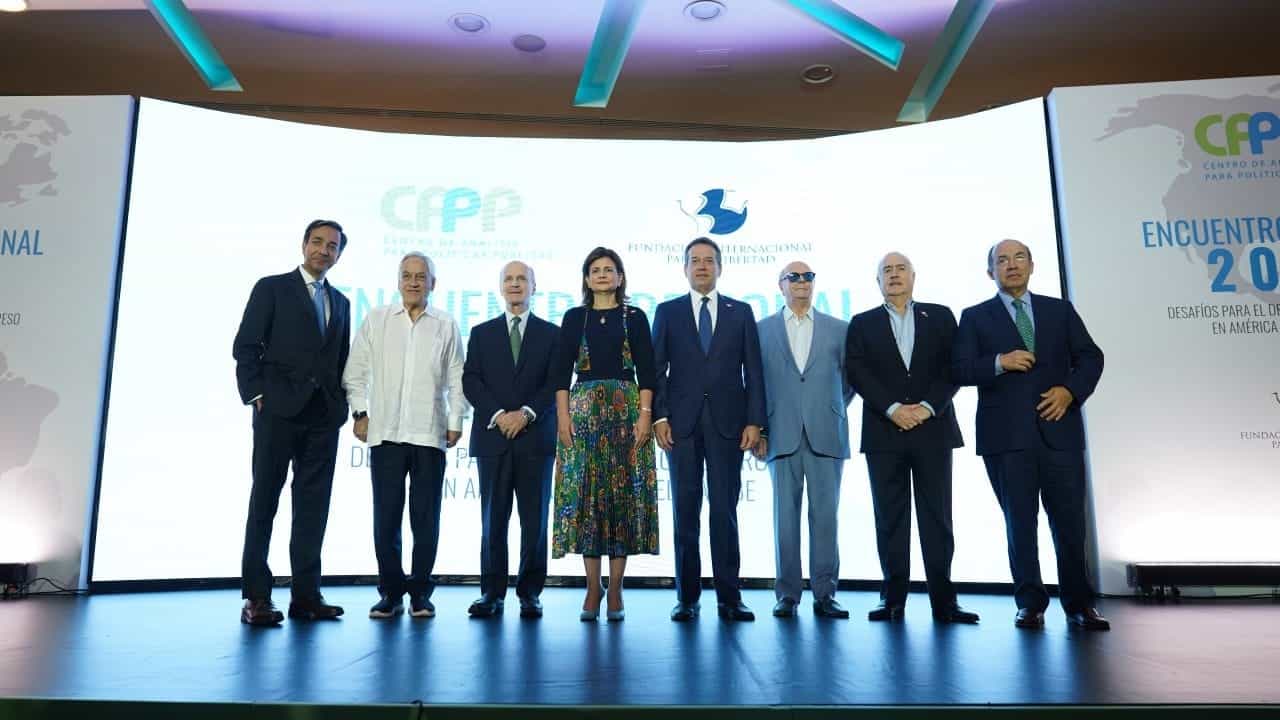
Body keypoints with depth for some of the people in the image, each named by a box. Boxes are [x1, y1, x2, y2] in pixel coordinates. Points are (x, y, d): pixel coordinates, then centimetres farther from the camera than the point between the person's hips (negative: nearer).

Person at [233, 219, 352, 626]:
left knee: (313, 506, 4)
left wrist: (341, 405, 7)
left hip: (324, 416, 5)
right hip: (279, 410, -4)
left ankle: (306, 594, 9)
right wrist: (257, 397, -9)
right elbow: (245, 346, -2)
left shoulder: (340, 302, 19)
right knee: (264, 501, 0)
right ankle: (256, 597, 4)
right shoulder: (272, 288, 4)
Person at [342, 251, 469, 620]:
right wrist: (360, 412, 4)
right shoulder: (376, 320, 9)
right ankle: (390, 592, 14)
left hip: (430, 434, 0)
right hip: (385, 433, 0)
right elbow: (355, 371, 11)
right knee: (386, 516, 2)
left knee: (425, 518, 3)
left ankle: (420, 592, 14)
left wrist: (456, 422, 3)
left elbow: (456, 380, 8)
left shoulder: (446, 326, 8)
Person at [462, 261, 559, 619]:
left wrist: (527, 413, -12)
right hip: (493, 438, 1)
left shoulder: (552, 334, 11)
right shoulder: (482, 333, 15)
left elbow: (556, 382, 2)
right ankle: (492, 593, 8)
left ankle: (530, 593, 9)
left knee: (534, 519, 1)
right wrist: (497, 414, -10)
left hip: (536, 437, -1)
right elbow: (470, 381, 5)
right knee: (493, 519, 2)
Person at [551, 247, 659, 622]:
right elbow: (561, 371, 5)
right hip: (583, 410, 1)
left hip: (626, 410, -1)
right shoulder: (574, 318, 9)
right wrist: (563, 416, -5)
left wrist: (645, 414, -9)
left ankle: (615, 589, 7)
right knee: (585, 493, -1)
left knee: (624, 493, -1)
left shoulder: (635, 318, 7)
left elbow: (646, 370, 2)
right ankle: (593, 588, 9)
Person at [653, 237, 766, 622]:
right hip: (682, 422, 0)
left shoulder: (741, 312, 10)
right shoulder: (667, 312, 10)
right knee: (685, 510, 4)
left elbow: (753, 371, 6)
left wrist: (754, 420, -3)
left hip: (727, 422, 0)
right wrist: (659, 417, -5)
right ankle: (687, 597, 11)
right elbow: (657, 370, 5)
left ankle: (729, 597, 8)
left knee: (725, 511, 1)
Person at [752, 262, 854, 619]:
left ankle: (824, 594, 9)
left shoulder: (838, 329, 11)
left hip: (826, 436, 1)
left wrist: (833, 411, 13)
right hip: (782, 436, 0)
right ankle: (787, 594, 9)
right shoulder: (762, 329, 9)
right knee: (785, 515, 2)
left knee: (825, 514, 1)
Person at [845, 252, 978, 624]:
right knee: (890, 520, 2)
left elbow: (953, 367, 2)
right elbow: (857, 373, -1)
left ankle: (943, 600, 6)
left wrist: (927, 407, -11)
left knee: (937, 517, 1)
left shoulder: (940, 316, 12)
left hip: (933, 429, 0)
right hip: (884, 432, 0)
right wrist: (893, 409, -13)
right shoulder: (862, 323, 11)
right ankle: (893, 599, 6)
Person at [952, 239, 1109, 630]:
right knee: (1020, 521, 3)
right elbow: (960, 369, -1)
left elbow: (1090, 357, 10)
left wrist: (1070, 390, -7)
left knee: (1070, 520, 3)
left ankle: (1079, 604, 15)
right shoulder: (974, 317, 8)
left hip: (1059, 428, 2)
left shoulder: (1060, 310, 15)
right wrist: (999, 362, -17)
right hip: (1006, 433, -1)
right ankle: (1030, 604, 12)